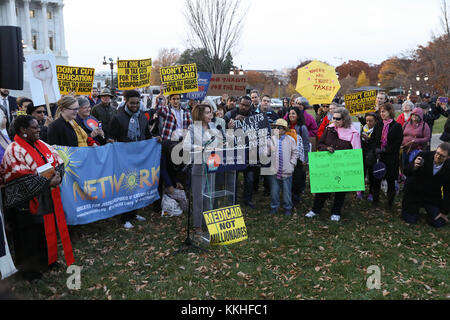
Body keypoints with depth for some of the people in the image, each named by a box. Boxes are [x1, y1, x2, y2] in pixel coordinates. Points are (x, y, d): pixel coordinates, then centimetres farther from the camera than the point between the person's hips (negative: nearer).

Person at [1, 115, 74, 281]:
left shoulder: (41, 145, 9)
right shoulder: (14, 151, -14)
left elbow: (59, 162, 7)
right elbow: (24, 179, -23)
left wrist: (58, 175, -13)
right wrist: (48, 181, -22)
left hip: (48, 198, 7)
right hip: (28, 202, -7)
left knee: (49, 229, 15)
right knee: (31, 235, 5)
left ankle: (47, 259, 34)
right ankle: (29, 267, 23)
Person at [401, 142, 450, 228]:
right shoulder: (424, 156, -16)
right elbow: (406, 172, -15)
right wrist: (414, 167, -39)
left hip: (433, 198, 1)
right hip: (414, 194, -1)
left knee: (438, 223, -4)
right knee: (410, 220, -1)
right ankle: (415, 209, 31)